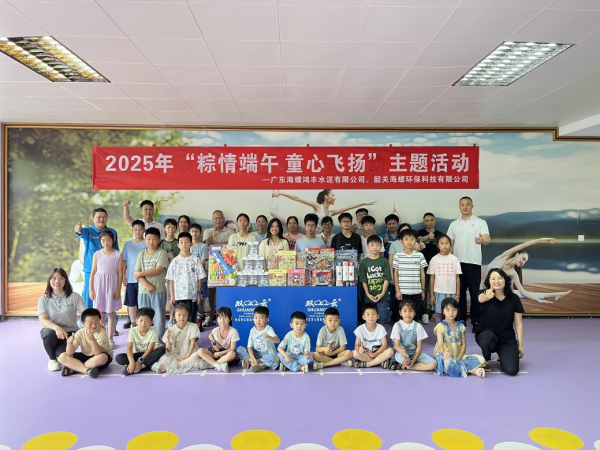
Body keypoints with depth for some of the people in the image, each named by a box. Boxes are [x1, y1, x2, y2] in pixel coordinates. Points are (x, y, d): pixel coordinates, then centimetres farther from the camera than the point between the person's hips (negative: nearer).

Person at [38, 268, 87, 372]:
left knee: (63, 355, -28)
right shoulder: (44, 299, -1)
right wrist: (56, 328, -35)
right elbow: (43, 320, -13)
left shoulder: (74, 296, -4)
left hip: (70, 332, -1)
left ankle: (58, 354, 14)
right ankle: (52, 359, -3)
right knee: (49, 333, -34)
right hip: (51, 331, 2)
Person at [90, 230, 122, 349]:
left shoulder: (117, 254, -3)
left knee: (111, 312, 5)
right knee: (100, 312, 7)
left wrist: (118, 289, -6)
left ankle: (110, 338, 15)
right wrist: (91, 289, 1)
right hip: (99, 285, 2)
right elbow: (93, 272, 4)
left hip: (111, 285, -2)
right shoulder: (97, 254, 3)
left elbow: (120, 273, -2)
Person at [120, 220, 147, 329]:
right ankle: (133, 322, 19)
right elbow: (124, 261, 8)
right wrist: (123, 276, 4)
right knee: (131, 302, 8)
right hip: (130, 279, 3)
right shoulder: (128, 244, 6)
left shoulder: (147, 244, -2)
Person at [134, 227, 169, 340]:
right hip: (143, 291, 3)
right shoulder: (141, 254, 8)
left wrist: (141, 273, -8)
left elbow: (158, 270, -13)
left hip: (159, 291, -3)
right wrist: (147, 285, -13)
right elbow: (136, 274, 1)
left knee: (159, 318, 1)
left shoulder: (162, 253, -1)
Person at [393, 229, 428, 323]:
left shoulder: (420, 255, 1)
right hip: (403, 291, -1)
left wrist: (423, 289, 7)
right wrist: (397, 290, -2)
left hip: (416, 291, 1)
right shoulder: (398, 256, -2)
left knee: (416, 313, 7)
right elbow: (395, 274, 2)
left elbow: (422, 274, 7)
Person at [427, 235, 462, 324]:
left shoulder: (454, 259, 2)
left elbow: (457, 278, 4)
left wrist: (458, 294, 0)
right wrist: (431, 295, -1)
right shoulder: (434, 259, 0)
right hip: (438, 292, -1)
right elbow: (432, 278, 1)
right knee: (438, 313, 5)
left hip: (451, 292, 1)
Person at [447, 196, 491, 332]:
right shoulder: (454, 224, 12)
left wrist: (482, 240, -38)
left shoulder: (480, 222, 1)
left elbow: (488, 239, -14)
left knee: (475, 293, 0)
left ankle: (476, 321, 10)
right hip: (457, 263, 3)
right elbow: (450, 244, 13)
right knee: (460, 293, 8)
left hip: (473, 263, -3)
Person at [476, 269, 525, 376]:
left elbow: (518, 323, 2)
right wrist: (486, 296, -61)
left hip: (507, 339, 2)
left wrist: (520, 345, 0)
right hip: (486, 335, -1)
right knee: (488, 336, -39)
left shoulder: (514, 298, -2)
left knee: (512, 370, -19)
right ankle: (487, 360, -4)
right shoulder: (485, 295, -9)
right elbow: (481, 298, -36)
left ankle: (502, 356, 19)